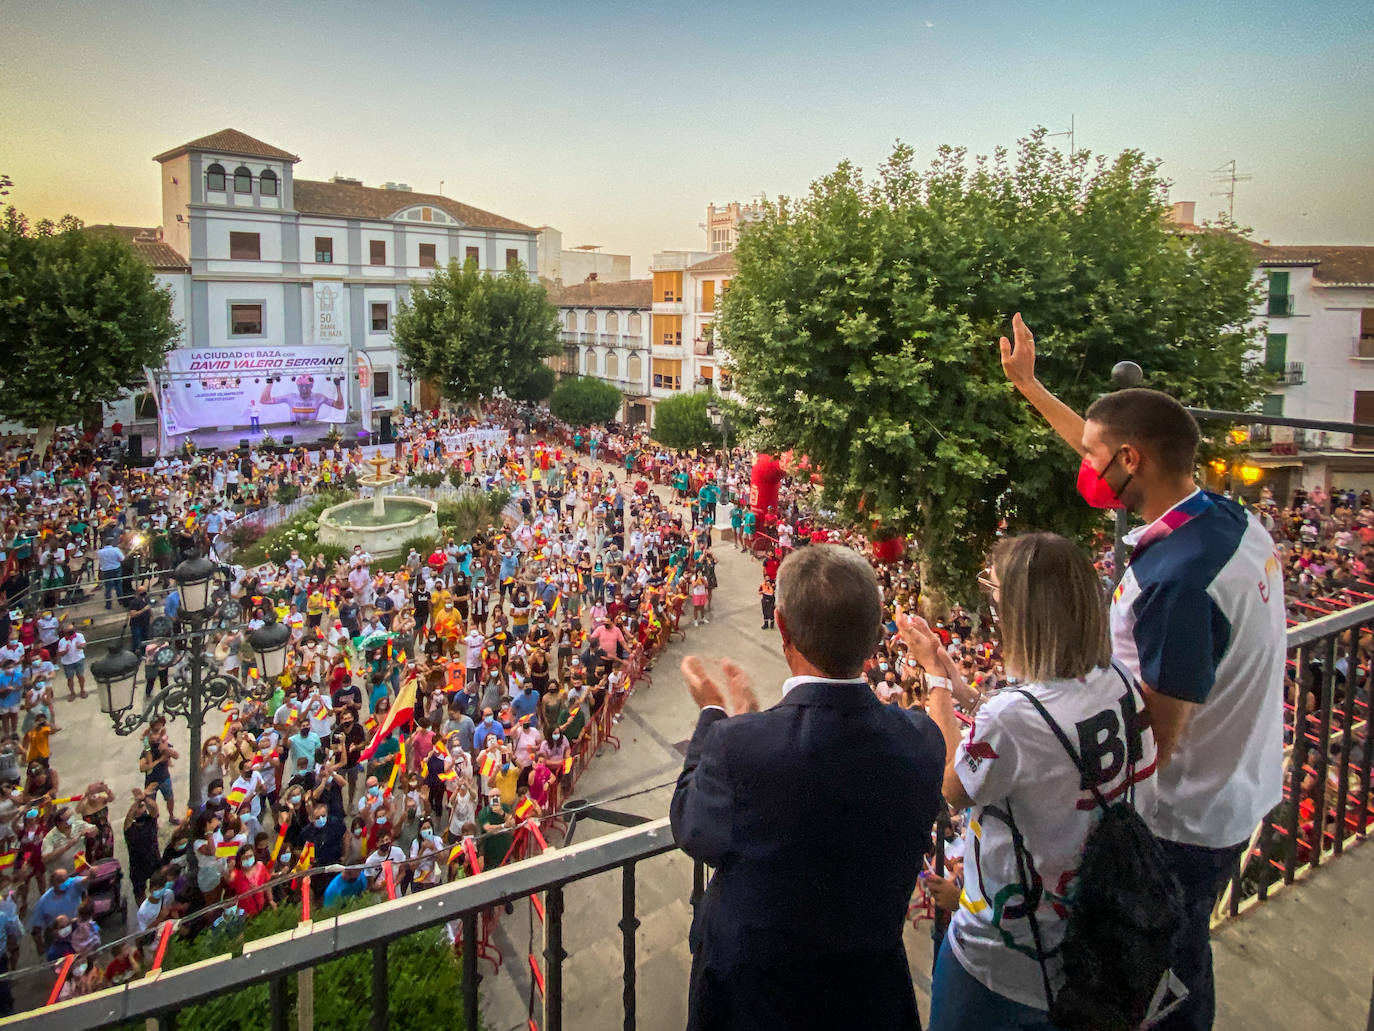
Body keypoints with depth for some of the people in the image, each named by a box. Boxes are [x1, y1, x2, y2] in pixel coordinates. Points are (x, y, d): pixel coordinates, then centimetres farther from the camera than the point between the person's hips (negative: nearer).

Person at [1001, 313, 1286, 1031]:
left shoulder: (1175, 577, -33)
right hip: (1240, 796, 8)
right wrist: (1028, 385, 15)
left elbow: (1157, 738, -27)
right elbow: (1112, 459, 10)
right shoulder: (1229, 517, -5)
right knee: (1179, 956, 28)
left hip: (1186, 822, -8)